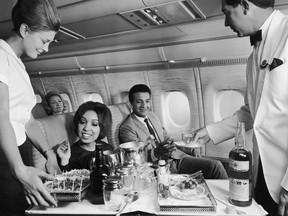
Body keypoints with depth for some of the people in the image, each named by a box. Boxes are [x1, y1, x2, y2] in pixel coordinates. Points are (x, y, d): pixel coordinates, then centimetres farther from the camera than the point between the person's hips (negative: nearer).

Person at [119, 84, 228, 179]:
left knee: (215, 165, -8)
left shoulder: (153, 115, 15)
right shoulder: (126, 128, -8)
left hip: (175, 157, 7)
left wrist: (169, 143, 2)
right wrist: (157, 152, -35)